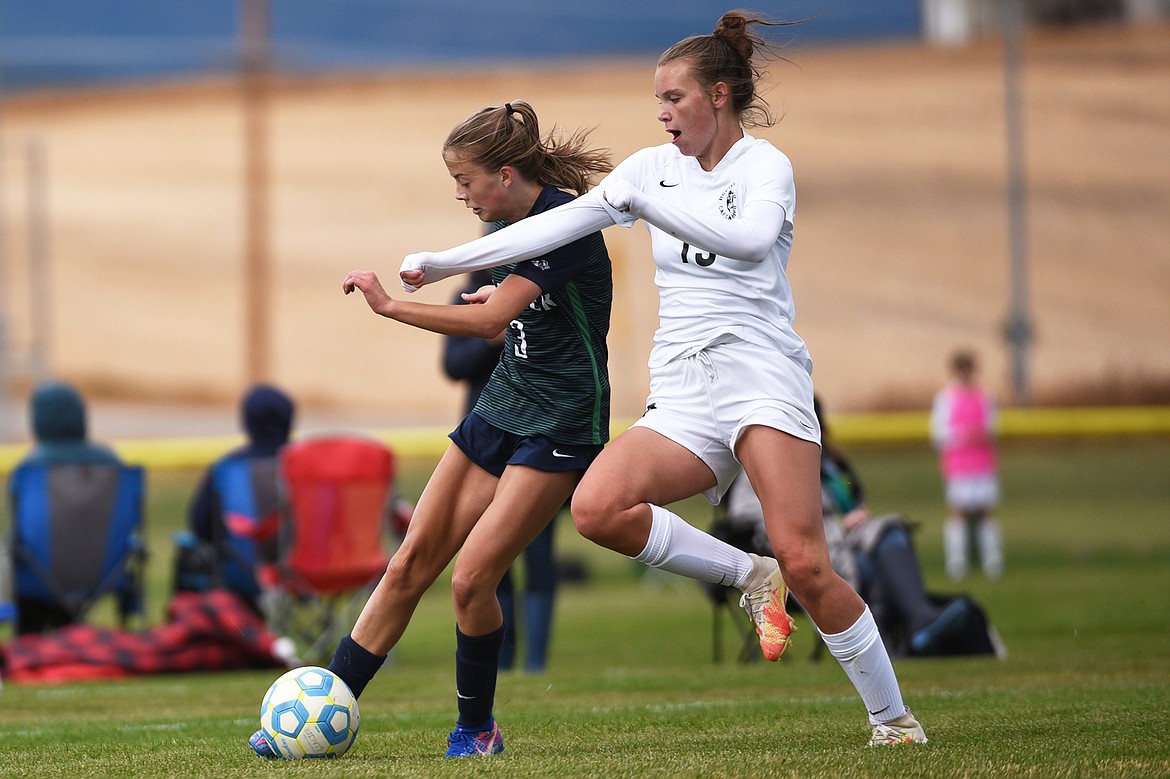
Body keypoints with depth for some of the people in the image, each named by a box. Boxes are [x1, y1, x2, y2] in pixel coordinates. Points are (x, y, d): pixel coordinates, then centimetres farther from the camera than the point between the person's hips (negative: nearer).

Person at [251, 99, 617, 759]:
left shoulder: (564, 219, -19)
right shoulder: (507, 226, 9)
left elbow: (490, 319, -28)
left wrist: (390, 305, -22)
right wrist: (501, 301, 5)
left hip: (562, 424, -9)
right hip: (502, 406, 9)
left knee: (472, 576, -17)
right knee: (411, 563, 3)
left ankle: (478, 729, 4)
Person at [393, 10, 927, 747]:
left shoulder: (765, 165, 0)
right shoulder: (655, 166, 16)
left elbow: (752, 238, -22)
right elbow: (559, 225, 16)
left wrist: (644, 203, -21)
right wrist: (440, 263, 13)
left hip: (759, 373, -5)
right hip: (682, 396, 5)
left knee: (804, 564, -18)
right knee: (596, 507, -23)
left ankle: (893, 719, -3)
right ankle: (748, 577, -4)